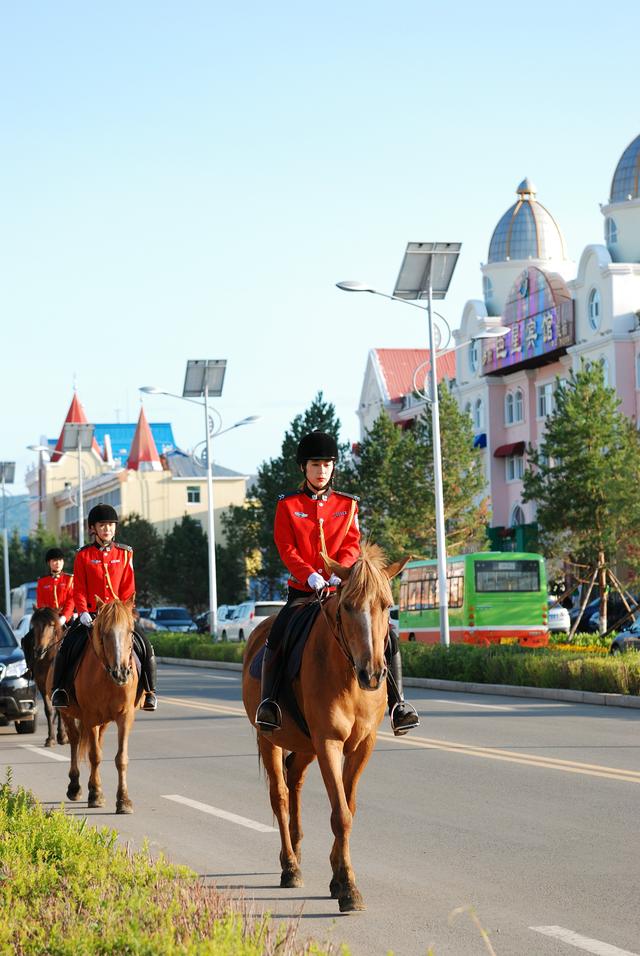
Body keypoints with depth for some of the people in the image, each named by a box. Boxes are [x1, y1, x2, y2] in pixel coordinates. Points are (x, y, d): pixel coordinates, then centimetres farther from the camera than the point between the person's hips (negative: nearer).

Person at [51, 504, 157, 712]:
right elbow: (79, 589, 1)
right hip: (91, 616, -1)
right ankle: (60, 689, -8)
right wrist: (83, 612, -13)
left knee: (144, 646, -14)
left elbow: (128, 589, 5)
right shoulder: (84, 555, 3)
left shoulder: (125, 553, 6)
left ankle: (149, 690, -1)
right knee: (68, 645, -20)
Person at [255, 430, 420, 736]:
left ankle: (397, 702, -5)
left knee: (387, 637, -13)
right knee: (276, 636, -27)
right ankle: (267, 699, -17)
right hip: (303, 591, -2)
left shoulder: (347, 504, 11)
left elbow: (352, 545, 2)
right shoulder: (287, 505, 5)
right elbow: (286, 548, -4)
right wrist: (310, 575, -21)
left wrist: (338, 572, -18)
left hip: (341, 590, 2)